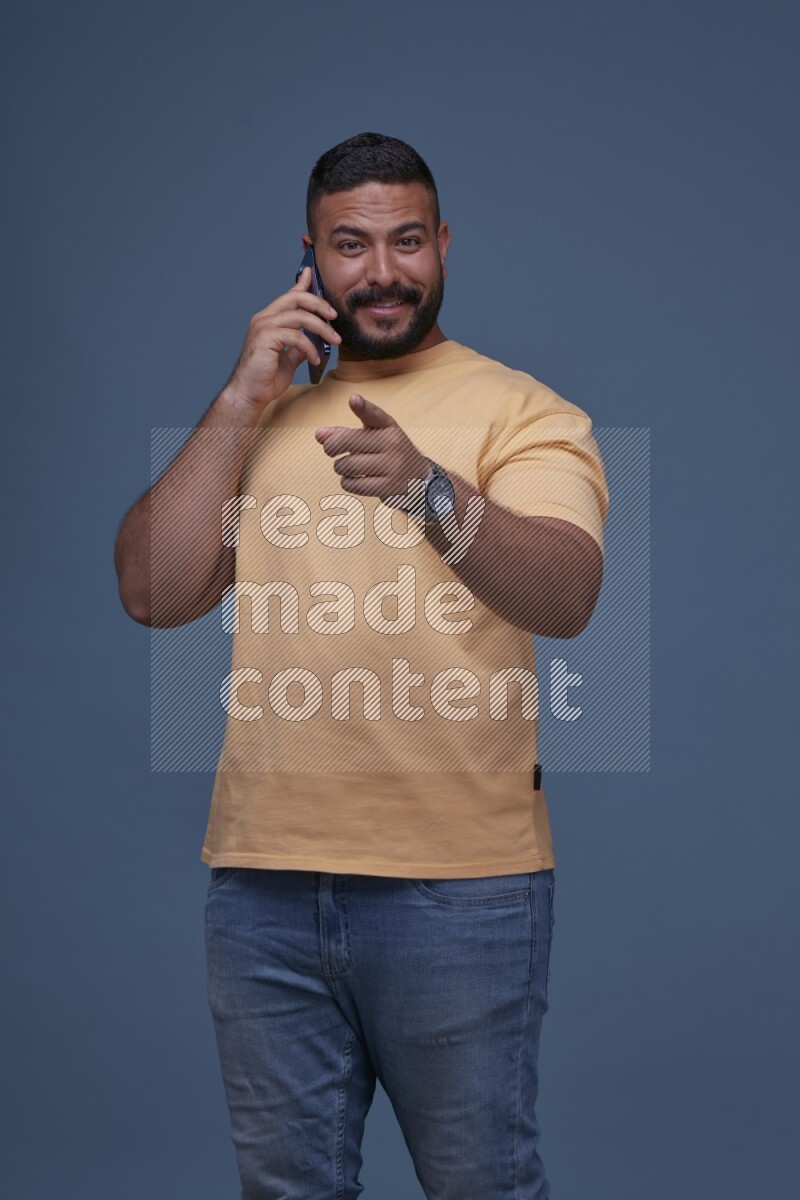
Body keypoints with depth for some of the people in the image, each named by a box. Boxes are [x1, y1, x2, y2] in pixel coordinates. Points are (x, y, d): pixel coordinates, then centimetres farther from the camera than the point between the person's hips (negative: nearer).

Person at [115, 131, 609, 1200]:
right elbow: (153, 592, 3)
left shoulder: (521, 410, -1)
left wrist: (428, 488, -37)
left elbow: (566, 596, -19)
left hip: (460, 883, -4)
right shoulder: (260, 417, 14)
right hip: (262, 873, 4)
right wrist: (243, 403, -2)